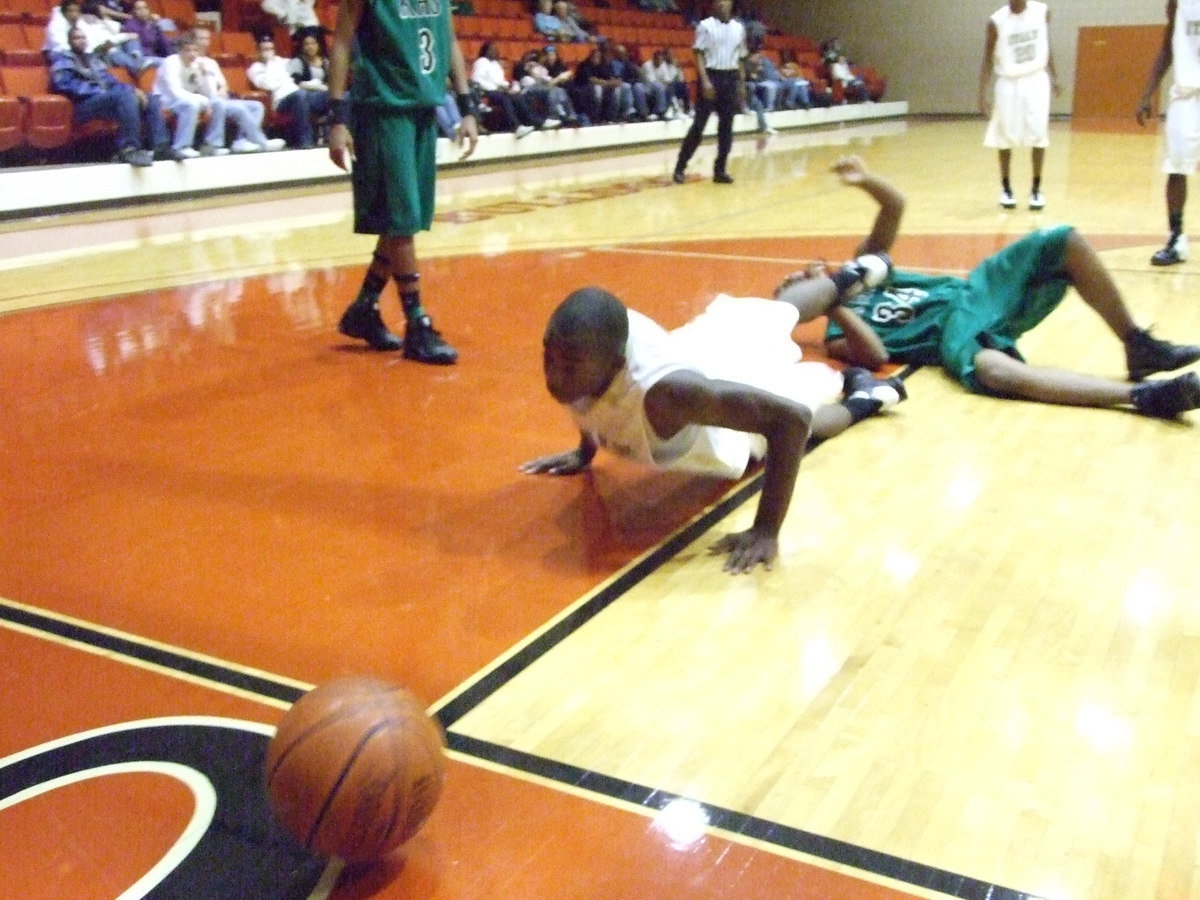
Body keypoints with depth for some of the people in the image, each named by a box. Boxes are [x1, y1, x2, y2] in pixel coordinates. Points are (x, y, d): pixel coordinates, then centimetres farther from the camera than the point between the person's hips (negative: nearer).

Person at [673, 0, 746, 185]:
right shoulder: (706, 26, -3)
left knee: (726, 126, 4)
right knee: (699, 125, -6)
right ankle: (680, 168, 0)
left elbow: (740, 59, 16)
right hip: (711, 76, -5)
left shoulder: (739, 28, 11)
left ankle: (720, 170, 11)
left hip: (731, 79, 5)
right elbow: (699, 55, -7)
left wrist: (742, 84, 11)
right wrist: (705, 81, -18)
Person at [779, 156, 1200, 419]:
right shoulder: (839, 332, 1)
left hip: (973, 292, 8)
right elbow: (878, 356, -20)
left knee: (1063, 241, -12)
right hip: (956, 331, -8)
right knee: (986, 368, -45)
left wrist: (866, 180, -6)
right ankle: (1142, 395, -46)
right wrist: (837, 307, -24)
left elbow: (896, 207, 13)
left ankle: (1138, 347, -5)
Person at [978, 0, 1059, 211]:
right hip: (1008, 83, -1)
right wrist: (982, 96, -10)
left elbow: (1046, 46, 12)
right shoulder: (997, 21, -11)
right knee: (1006, 136, 3)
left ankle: (1036, 189, 6)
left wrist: (1053, 77, 12)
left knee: (1038, 135, -5)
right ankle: (1006, 188, 18)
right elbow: (988, 59, -5)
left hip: (1036, 80, 1)